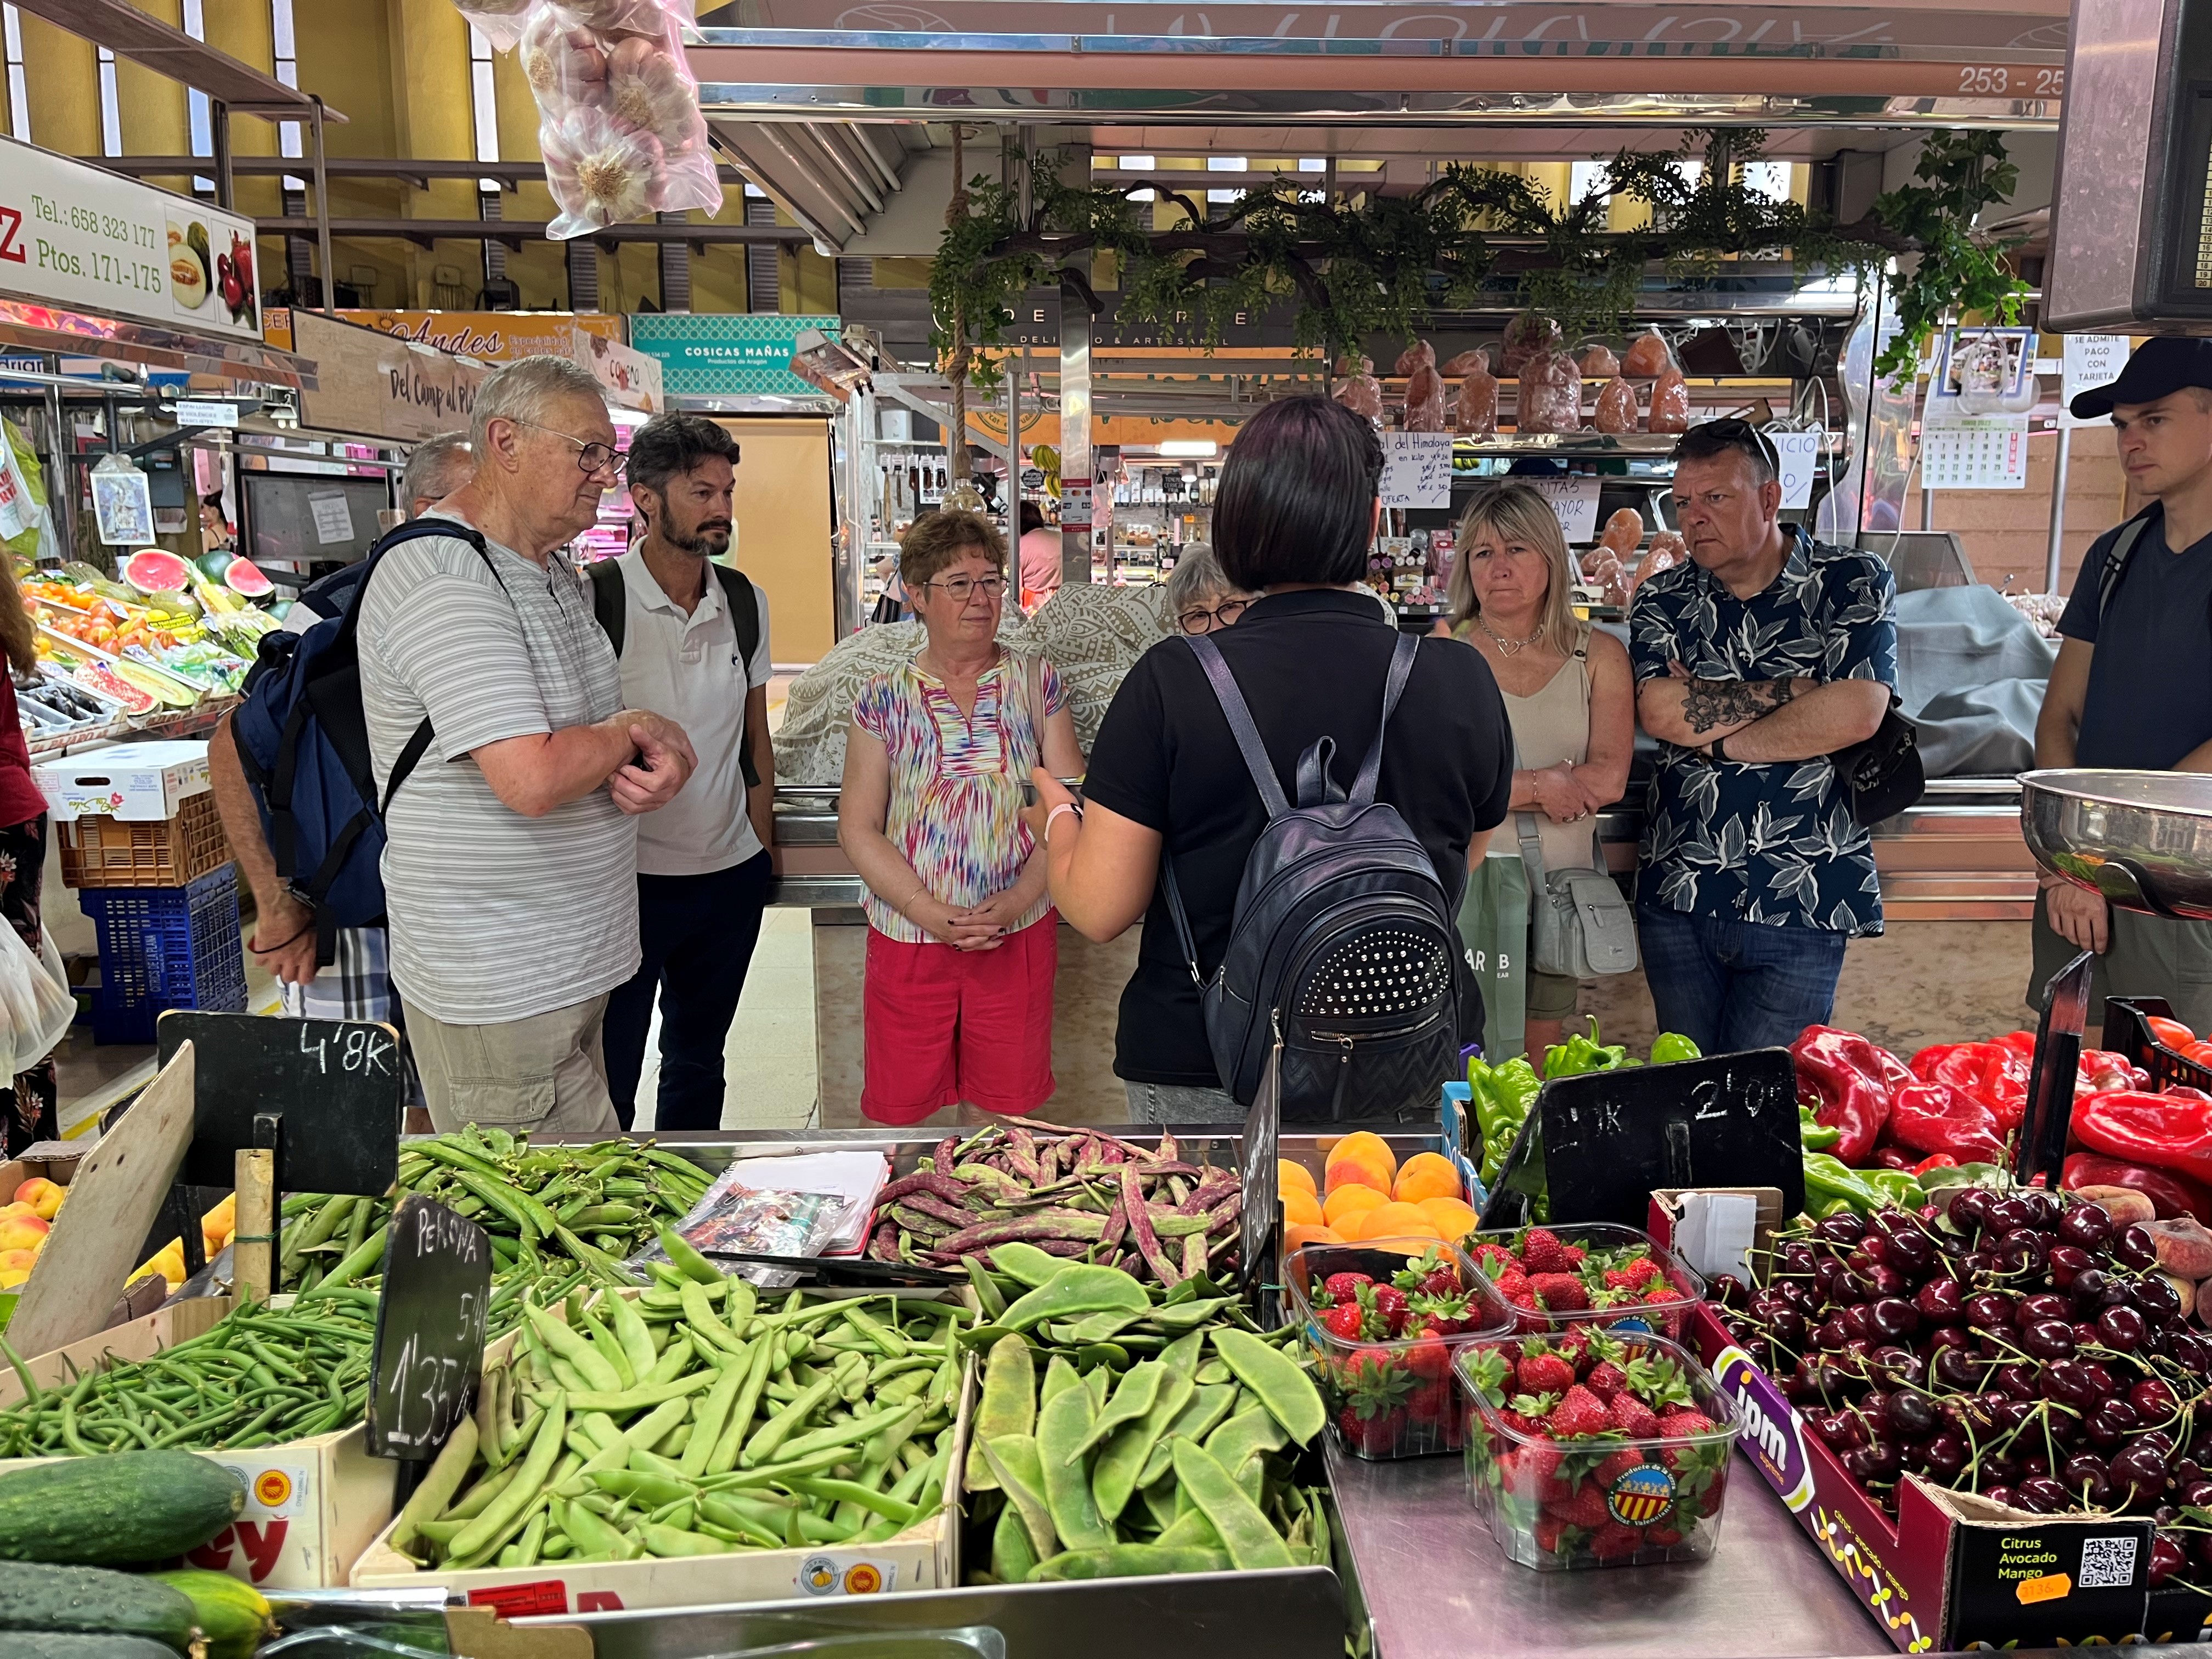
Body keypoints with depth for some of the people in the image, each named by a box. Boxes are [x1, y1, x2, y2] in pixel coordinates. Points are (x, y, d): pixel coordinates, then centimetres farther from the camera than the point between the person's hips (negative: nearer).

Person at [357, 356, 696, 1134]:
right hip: (500, 994, -9)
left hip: (567, 967, 9)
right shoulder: (442, 579, -18)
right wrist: (633, 733, -9)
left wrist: (654, 770, -4)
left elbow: (597, 739, 20)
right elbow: (533, 778, -29)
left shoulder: (556, 575, 14)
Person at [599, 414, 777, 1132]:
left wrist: (761, 849, 9)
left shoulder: (744, 601, 5)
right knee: (607, 1080, 6)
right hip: (629, 877, -5)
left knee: (699, 1063, 20)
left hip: (730, 876, 5)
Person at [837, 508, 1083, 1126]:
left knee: (1010, 1108, 9)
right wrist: (931, 913, -13)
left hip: (1018, 935, 1)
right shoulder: (885, 698, 0)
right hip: (909, 936, 0)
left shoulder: (1036, 683, 3)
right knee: (899, 1109, 7)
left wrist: (1016, 902, -13)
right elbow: (858, 828, -1)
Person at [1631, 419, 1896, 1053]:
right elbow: (1661, 713, -10)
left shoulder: (1855, 584, 0)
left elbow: (1856, 713, -15)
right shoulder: (1662, 600, 7)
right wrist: (1797, 687, -9)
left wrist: (1718, 740, -8)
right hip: (1677, 898, 3)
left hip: (1802, 903, -3)